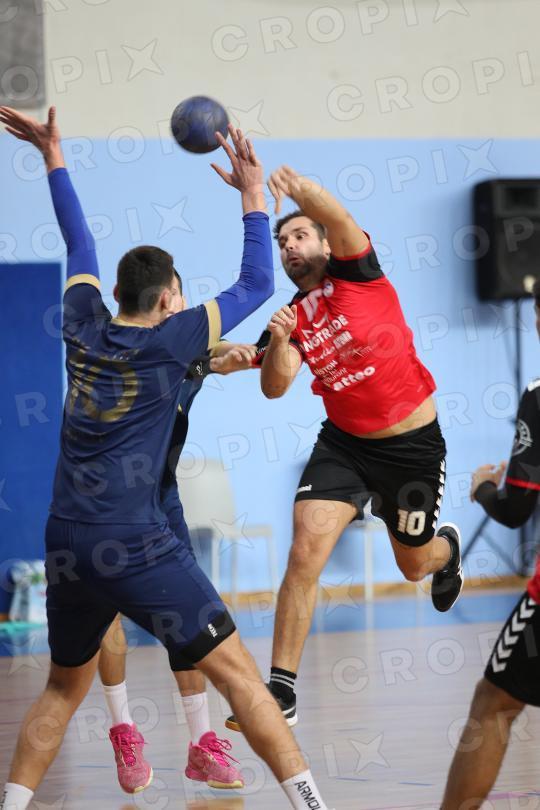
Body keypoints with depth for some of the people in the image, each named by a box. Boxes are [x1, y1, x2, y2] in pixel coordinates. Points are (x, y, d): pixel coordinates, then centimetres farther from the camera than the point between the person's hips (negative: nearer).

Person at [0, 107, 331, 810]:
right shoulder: (168, 340, -3)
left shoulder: (85, 326, 9)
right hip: (136, 547, -6)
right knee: (235, 671, -5)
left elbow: (79, 243, 25)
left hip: (67, 545, 6)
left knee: (64, 688, 21)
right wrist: (252, 194, 12)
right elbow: (256, 284, 5)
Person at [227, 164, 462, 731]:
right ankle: (281, 689, -16)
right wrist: (279, 343, -33)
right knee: (305, 551, -17)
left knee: (414, 564, 14)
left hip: (413, 446, -3)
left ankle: (446, 548, 54)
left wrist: (298, 189, -50)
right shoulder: (291, 316, 0)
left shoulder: (355, 272, -9)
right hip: (343, 445, 3)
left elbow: (337, 217, -31)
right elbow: (274, 388, -14)